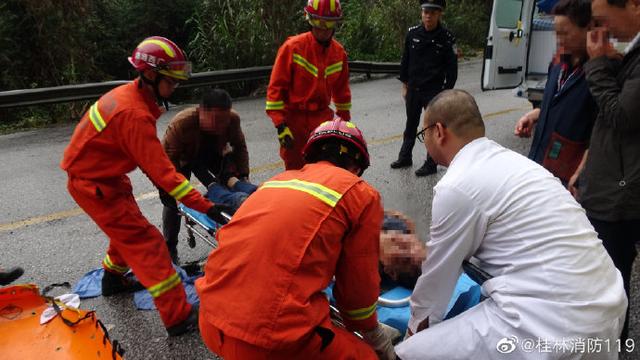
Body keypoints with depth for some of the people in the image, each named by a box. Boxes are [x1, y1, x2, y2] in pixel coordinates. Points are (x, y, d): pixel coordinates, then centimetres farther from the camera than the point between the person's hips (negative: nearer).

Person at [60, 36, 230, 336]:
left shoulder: (130, 93, -1)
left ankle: (113, 279, 50)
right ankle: (179, 317, -6)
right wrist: (205, 206, -32)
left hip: (104, 174, 10)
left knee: (128, 229, 25)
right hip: (94, 185, -10)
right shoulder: (135, 115, -31)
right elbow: (161, 170, -32)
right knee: (145, 242, -10)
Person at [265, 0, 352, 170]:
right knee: (296, 169, 5)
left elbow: (341, 89, 15)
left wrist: (344, 120, 18)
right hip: (295, 118, -4)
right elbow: (276, 87, -12)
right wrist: (280, 124, -17)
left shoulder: (339, 52, 3)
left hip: (323, 118, 4)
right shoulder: (293, 47, -12)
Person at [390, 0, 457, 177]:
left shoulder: (447, 38, -10)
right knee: (410, 125, 16)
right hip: (413, 90, 4)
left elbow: (452, 69, -6)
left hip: (434, 92, -4)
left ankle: (431, 164, 17)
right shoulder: (412, 33, -2)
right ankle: (405, 157, 32)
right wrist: (405, 86, 8)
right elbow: (405, 61, 7)